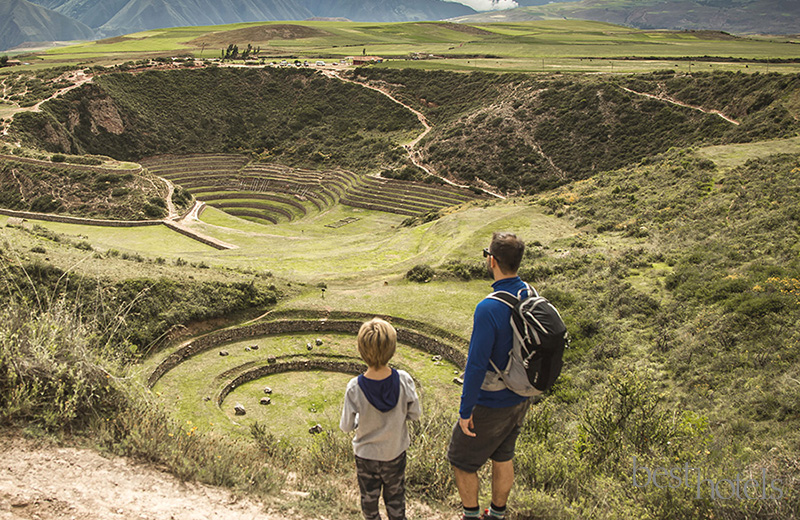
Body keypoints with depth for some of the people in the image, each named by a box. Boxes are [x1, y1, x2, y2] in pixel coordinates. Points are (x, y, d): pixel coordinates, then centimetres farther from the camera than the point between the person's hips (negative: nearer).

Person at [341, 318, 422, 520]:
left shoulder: (354, 389, -28)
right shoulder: (403, 381, -25)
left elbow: (346, 426, -16)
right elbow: (415, 414, -10)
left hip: (366, 455, -1)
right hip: (396, 452, 1)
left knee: (369, 499, 24)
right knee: (395, 498, 25)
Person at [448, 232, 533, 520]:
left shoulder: (489, 309, -32)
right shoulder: (532, 296, -6)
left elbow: (476, 365, -28)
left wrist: (465, 410, -16)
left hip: (491, 404, -8)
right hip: (521, 399, 8)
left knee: (461, 459, 15)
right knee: (503, 456, 25)